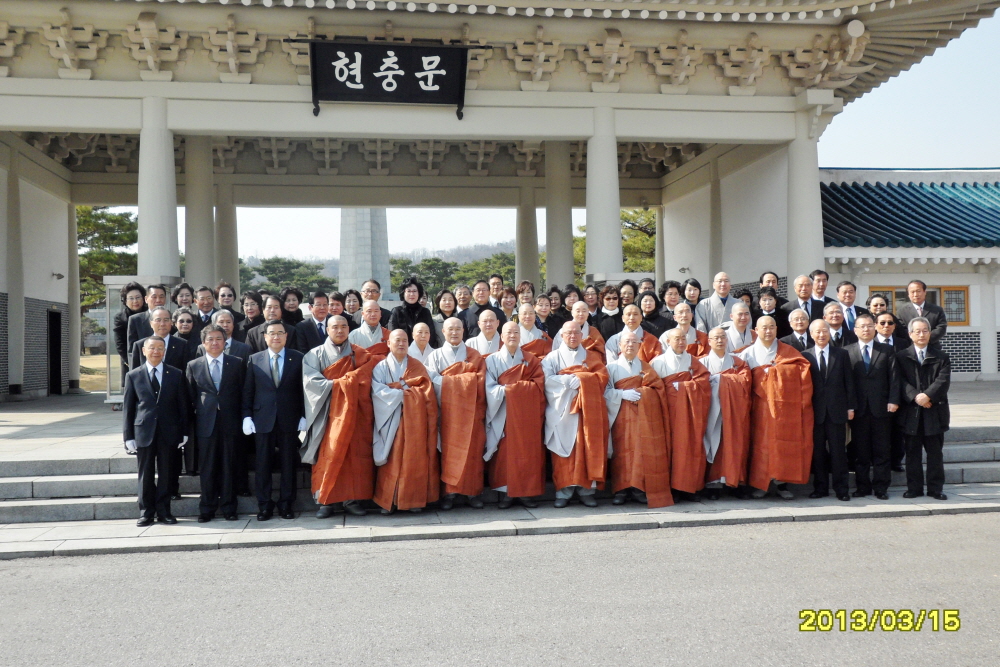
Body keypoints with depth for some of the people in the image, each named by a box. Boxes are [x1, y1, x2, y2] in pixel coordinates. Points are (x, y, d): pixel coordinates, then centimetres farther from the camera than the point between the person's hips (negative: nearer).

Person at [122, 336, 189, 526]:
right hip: (143, 432, 0)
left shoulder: (176, 375, 5)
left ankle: (163, 511, 16)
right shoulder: (133, 376, 5)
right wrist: (128, 436, 0)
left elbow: (183, 405, 6)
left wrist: (184, 432, 1)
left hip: (169, 432, 0)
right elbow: (127, 408, 5)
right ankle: (146, 512, 15)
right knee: (145, 475, 5)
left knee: (166, 474, 6)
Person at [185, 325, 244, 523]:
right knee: (207, 469, 4)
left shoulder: (236, 363, 6)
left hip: (230, 423, 0)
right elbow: (190, 397, 8)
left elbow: (243, 393, 6)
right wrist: (191, 423, 3)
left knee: (229, 467, 4)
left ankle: (229, 508, 12)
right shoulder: (193, 366, 8)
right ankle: (207, 509, 13)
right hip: (205, 424, 0)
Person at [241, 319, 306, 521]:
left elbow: (303, 389, 2)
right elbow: (248, 391, 6)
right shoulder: (254, 359, 6)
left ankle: (286, 504, 14)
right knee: (263, 464, 4)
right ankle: (264, 505, 13)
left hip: (290, 420, -1)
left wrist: (304, 416, -3)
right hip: (263, 419, 1)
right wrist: (247, 416, -1)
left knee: (288, 464, 5)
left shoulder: (298, 358, 3)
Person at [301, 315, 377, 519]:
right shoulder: (315, 355, 6)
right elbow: (311, 381, -7)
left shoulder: (360, 354, 12)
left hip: (355, 412, 2)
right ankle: (327, 501, -1)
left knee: (356, 454, -3)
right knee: (328, 455, -6)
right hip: (329, 412, -1)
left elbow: (365, 378, 2)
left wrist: (339, 382, -7)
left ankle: (352, 499, 2)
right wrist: (338, 385, -11)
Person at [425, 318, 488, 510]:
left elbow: (480, 381, -1)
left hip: (471, 410, 1)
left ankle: (472, 492, 3)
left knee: (472, 449, -3)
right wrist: (465, 379, -8)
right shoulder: (435, 355, 9)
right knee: (450, 450, -4)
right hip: (448, 410, -1)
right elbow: (434, 382, -5)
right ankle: (449, 492, 1)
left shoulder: (475, 355, 13)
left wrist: (449, 379, -8)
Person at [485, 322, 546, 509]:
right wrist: (505, 390, -19)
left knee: (527, 450, -1)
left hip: (526, 414, 2)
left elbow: (539, 384, -2)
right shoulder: (492, 360, 4)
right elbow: (490, 388, -4)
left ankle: (526, 492, 5)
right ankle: (505, 492, 0)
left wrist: (511, 387, -11)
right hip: (503, 413, -2)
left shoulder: (531, 360, 11)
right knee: (504, 452, -6)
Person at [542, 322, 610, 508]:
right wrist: (570, 380, -12)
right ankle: (564, 491, -5)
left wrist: (578, 378, -8)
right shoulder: (553, 357, 10)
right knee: (565, 450, -7)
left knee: (588, 449, -4)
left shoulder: (592, 356, 17)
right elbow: (548, 379, -6)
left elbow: (602, 377, 2)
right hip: (563, 411, -2)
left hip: (588, 410, 2)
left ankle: (586, 489, 0)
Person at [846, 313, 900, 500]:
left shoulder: (887, 350, 9)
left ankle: (881, 487, 9)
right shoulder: (847, 352, 7)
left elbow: (894, 377, 3)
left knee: (882, 450, 3)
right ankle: (862, 486, 12)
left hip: (881, 408, 0)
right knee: (860, 451, 4)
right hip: (858, 408, 0)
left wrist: (893, 400, -9)